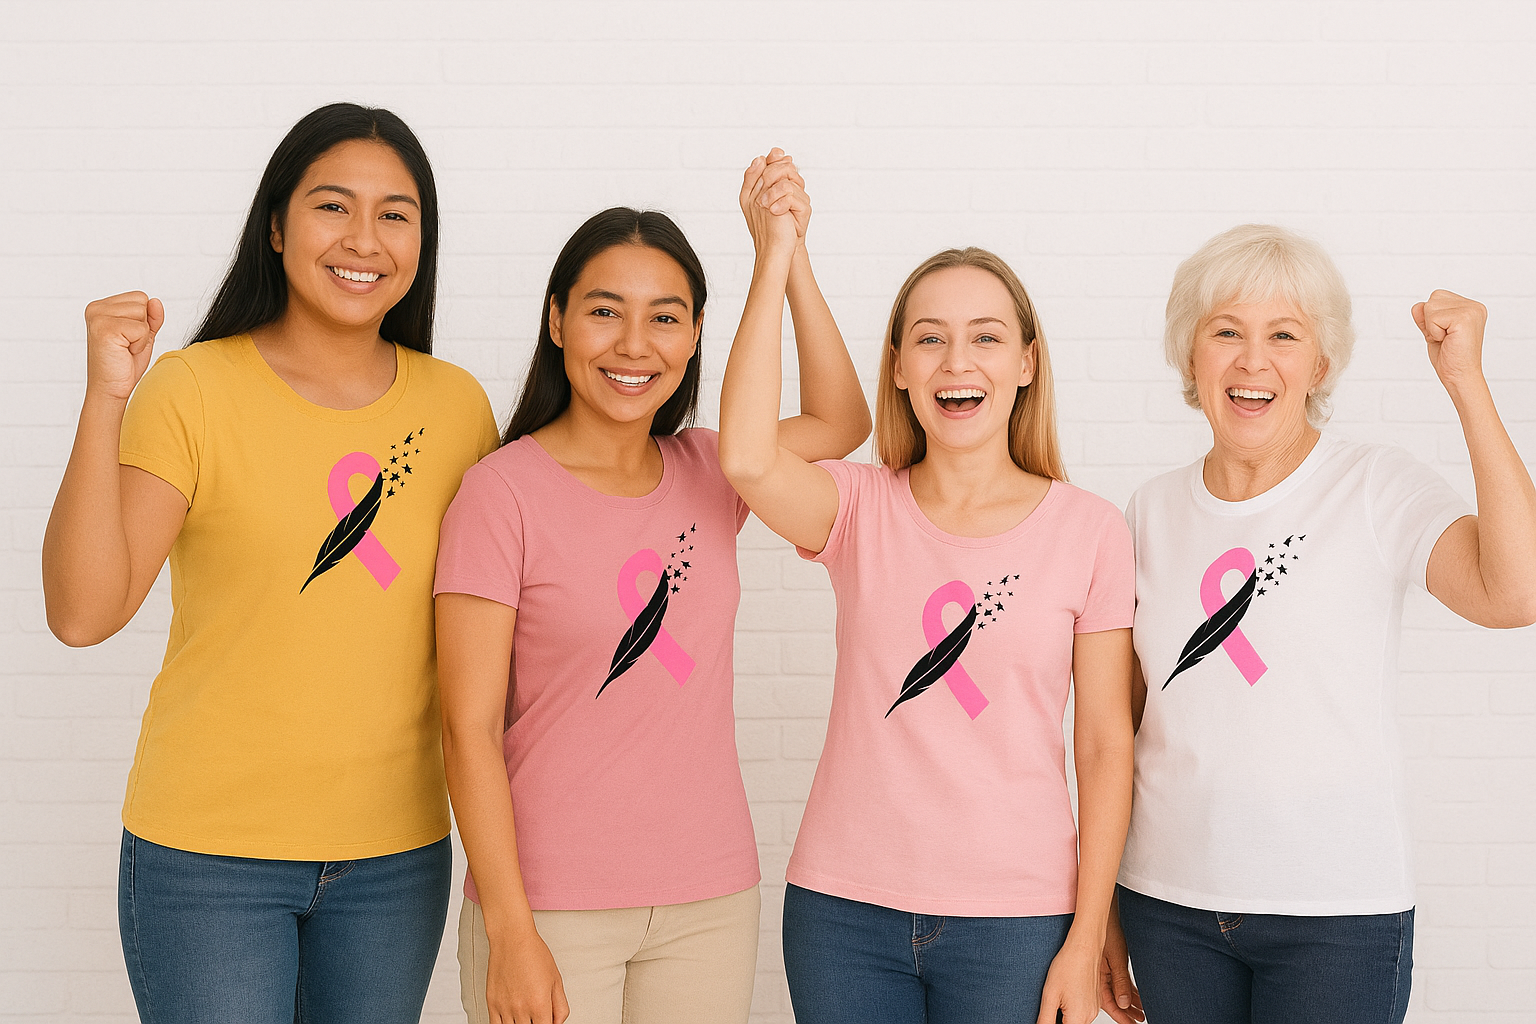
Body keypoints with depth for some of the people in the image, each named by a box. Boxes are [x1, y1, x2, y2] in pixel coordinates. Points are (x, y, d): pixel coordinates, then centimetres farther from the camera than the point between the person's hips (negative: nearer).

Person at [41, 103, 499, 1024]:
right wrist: (106, 400, -26)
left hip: (397, 854, 4)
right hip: (210, 848, -3)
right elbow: (82, 613, -18)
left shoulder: (456, 405, 1)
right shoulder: (194, 390, -9)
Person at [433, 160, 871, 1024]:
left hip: (711, 902, 4)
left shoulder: (705, 472, 5)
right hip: (552, 906, -4)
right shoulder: (504, 490, -10)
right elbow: (470, 727, -10)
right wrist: (510, 934, -13)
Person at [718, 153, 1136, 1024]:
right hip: (843, 912, 1)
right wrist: (778, 260, -15)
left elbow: (1108, 745, 0)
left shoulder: (1091, 530, -2)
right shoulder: (862, 509, 0)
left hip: (1013, 919, -1)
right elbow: (748, 460, -21)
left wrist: (1087, 938, -4)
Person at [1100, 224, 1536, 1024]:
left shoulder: (1376, 487, -7)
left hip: (1339, 908, -3)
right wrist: (1103, 912, 10)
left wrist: (1465, 384, -24)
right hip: (1170, 901, 3)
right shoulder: (1152, 514, 5)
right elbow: (1119, 729, 9)